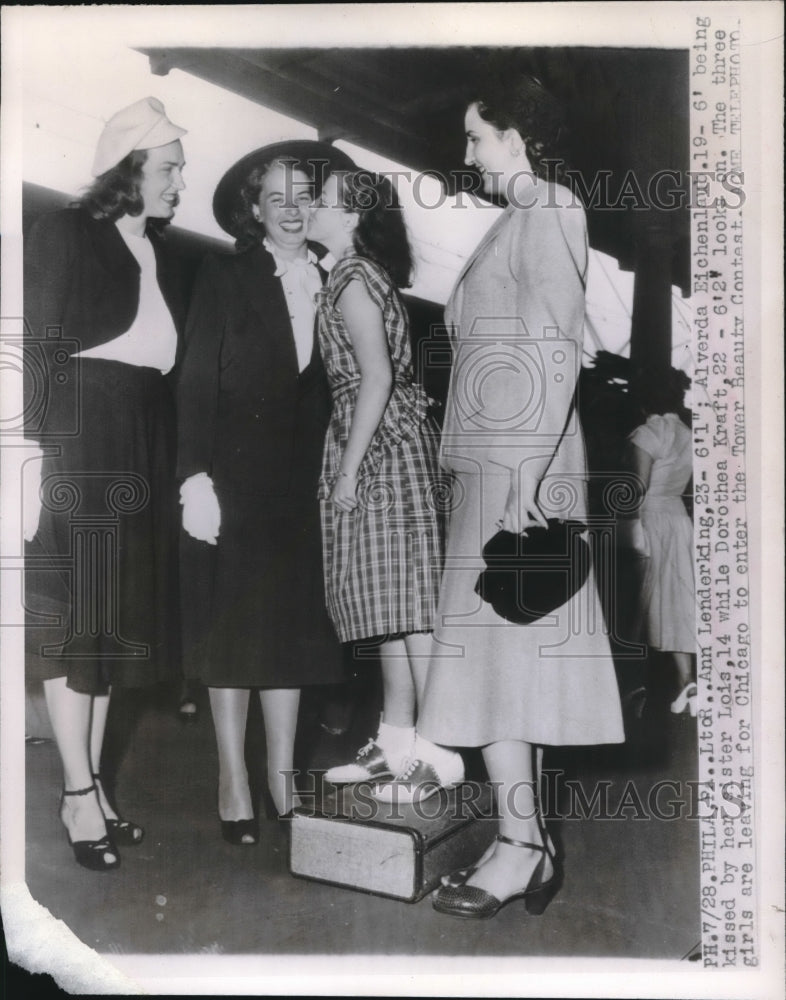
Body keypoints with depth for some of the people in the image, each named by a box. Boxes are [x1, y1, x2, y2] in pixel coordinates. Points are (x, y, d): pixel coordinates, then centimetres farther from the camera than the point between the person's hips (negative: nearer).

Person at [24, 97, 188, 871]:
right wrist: (34, 450, -19)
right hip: (77, 444, -6)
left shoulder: (161, 257, 14)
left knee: (114, 619, 9)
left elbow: (168, 362, 10)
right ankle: (79, 795, 9)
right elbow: (38, 343, -10)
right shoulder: (64, 235, -3)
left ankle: (92, 786, 20)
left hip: (139, 455, 7)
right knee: (70, 618, 0)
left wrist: (179, 467, 4)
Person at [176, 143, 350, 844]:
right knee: (232, 626, 2)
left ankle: (282, 773, 19)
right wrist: (195, 477, -15)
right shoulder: (225, 278, 0)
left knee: (293, 623, 7)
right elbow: (196, 383, -6)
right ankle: (233, 780, 14)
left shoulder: (331, 282, 10)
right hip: (235, 476, -3)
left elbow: (335, 388, 8)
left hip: (305, 480, 3)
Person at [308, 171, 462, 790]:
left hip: (381, 444, -10)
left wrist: (348, 466, -18)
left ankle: (438, 751, -6)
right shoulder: (366, 274, 21)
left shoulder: (353, 277, -8)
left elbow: (376, 375, -17)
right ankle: (396, 743, 16)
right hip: (385, 443, 10)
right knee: (394, 596, 9)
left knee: (405, 594, -10)